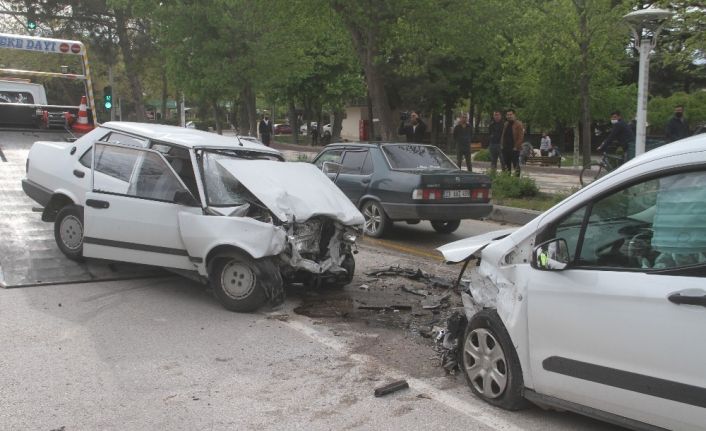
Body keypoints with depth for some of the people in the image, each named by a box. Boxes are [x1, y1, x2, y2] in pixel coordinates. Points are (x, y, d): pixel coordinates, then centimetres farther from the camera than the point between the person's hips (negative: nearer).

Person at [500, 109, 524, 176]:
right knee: (507, 166, 13)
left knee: (516, 165, -3)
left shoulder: (518, 124, -8)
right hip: (505, 148, 7)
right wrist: (502, 144, 9)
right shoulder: (506, 124, 15)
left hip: (514, 149, -7)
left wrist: (516, 147, -17)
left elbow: (521, 137, -13)